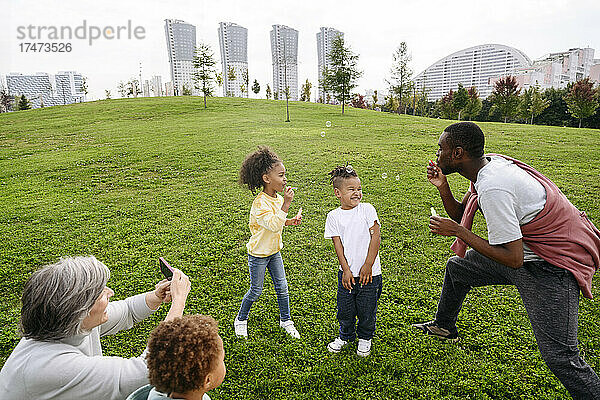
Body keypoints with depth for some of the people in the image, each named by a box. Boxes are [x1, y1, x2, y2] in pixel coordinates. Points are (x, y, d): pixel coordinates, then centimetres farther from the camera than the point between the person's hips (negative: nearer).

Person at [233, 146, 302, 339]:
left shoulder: (278, 198, -1)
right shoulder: (260, 203, -27)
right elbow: (274, 225, -36)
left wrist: (290, 221, -2)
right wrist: (286, 204, -37)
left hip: (274, 251, 7)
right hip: (258, 254, -7)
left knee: (282, 287, 13)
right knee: (256, 290, 9)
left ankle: (285, 319, 32)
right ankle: (241, 319, 33)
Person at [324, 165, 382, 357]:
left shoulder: (367, 209, -6)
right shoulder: (333, 216, -2)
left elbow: (376, 237, -8)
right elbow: (338, 245, -3)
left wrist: (368, 266, -11)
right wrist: (346, 270, -9)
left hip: (369, 271, -1)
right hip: (347, 272, 1)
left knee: (367, 308, 11)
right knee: (345, 308, 12)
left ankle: (365, 338, 38)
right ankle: (345, 336, 40)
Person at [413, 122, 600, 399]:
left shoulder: (492, 188, -32)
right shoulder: (491, 163, -3)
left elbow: (513, 259, -28)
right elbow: (460, 215, 8)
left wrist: (458, 231, -24)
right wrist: (442, 187, -8)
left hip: (550, 270, -9)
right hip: (525, 249, 10)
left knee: (560, 356, -12)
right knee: (456, 267, 19)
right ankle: (444, 326, 41)